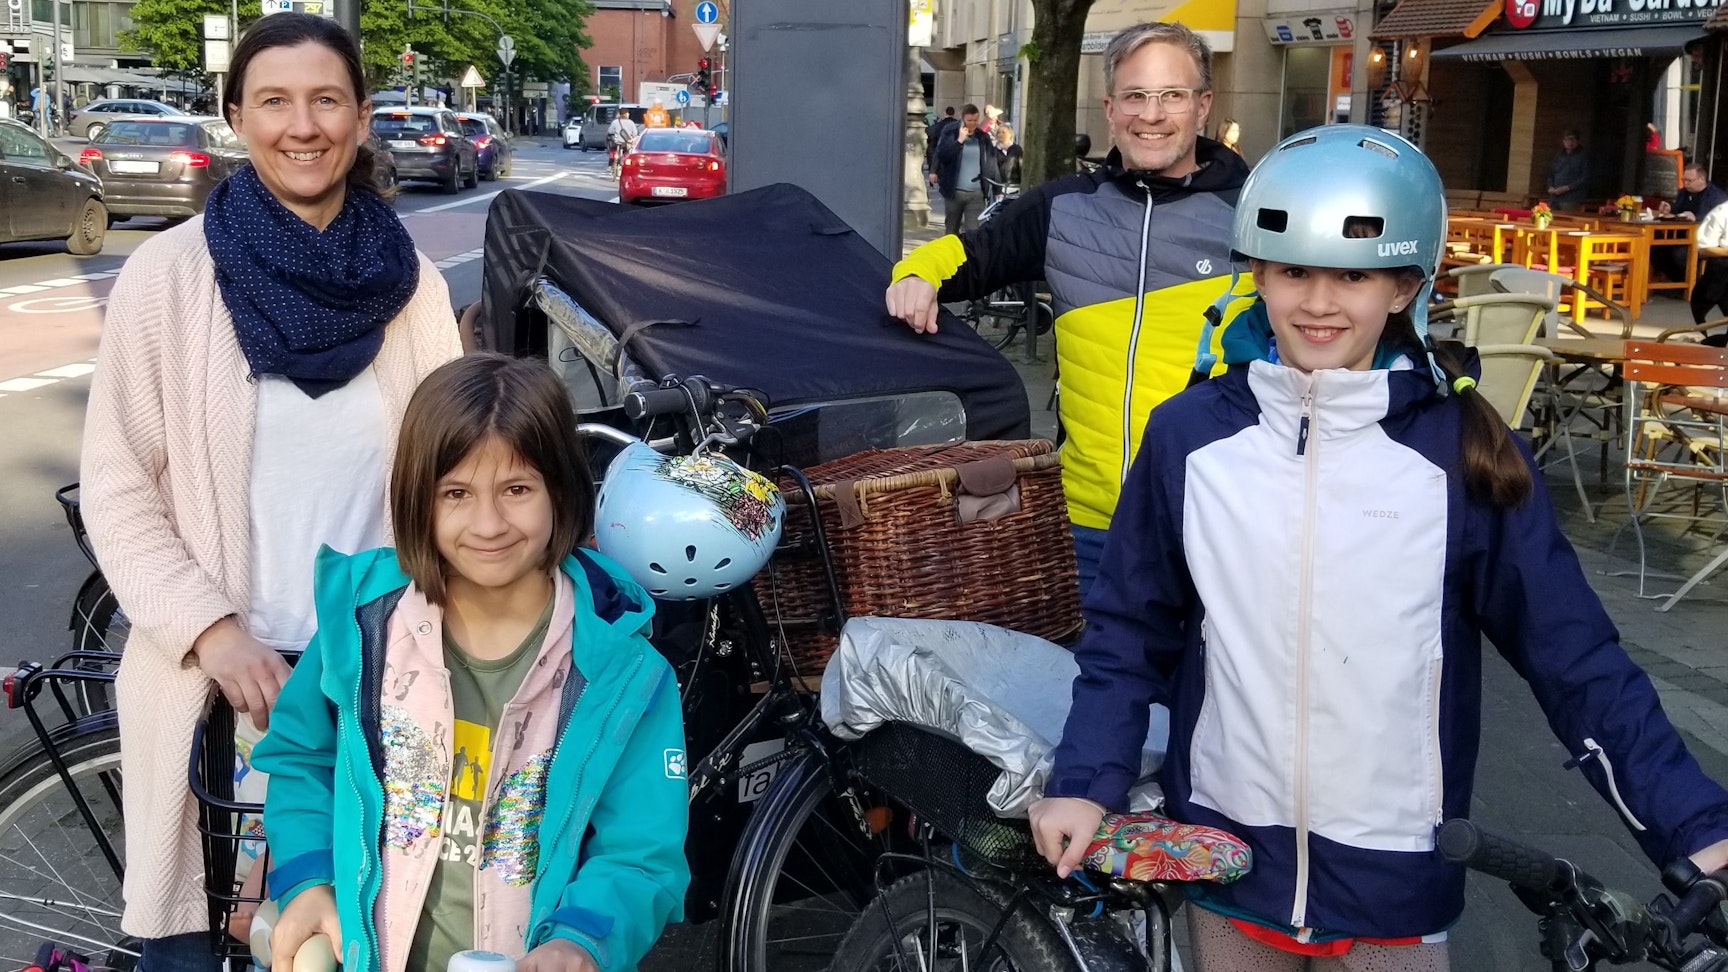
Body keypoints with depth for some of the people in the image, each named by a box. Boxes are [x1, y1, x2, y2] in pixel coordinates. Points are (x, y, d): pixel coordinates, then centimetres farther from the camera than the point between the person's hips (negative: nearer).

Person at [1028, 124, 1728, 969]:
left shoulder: (1464, 450, -8)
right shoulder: (1190, 434, -5)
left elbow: (1572, 655, -5)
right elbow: (1129, 628, 3)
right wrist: (1086, 781, -7)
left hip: (1396, 876, -1)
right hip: (1226, 857, 1)